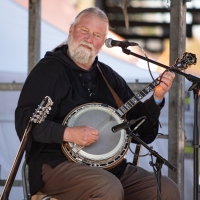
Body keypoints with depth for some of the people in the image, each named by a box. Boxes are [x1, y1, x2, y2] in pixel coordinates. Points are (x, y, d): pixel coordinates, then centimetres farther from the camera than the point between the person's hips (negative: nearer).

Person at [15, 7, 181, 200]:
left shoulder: (108, 76, 17)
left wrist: (157, 98, 1)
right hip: (59, 163, -6)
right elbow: (24, 122, -12)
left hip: (111, 165, 6)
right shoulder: (48, 70, -2)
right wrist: (68, 133, -24)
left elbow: (139, 125, 18)